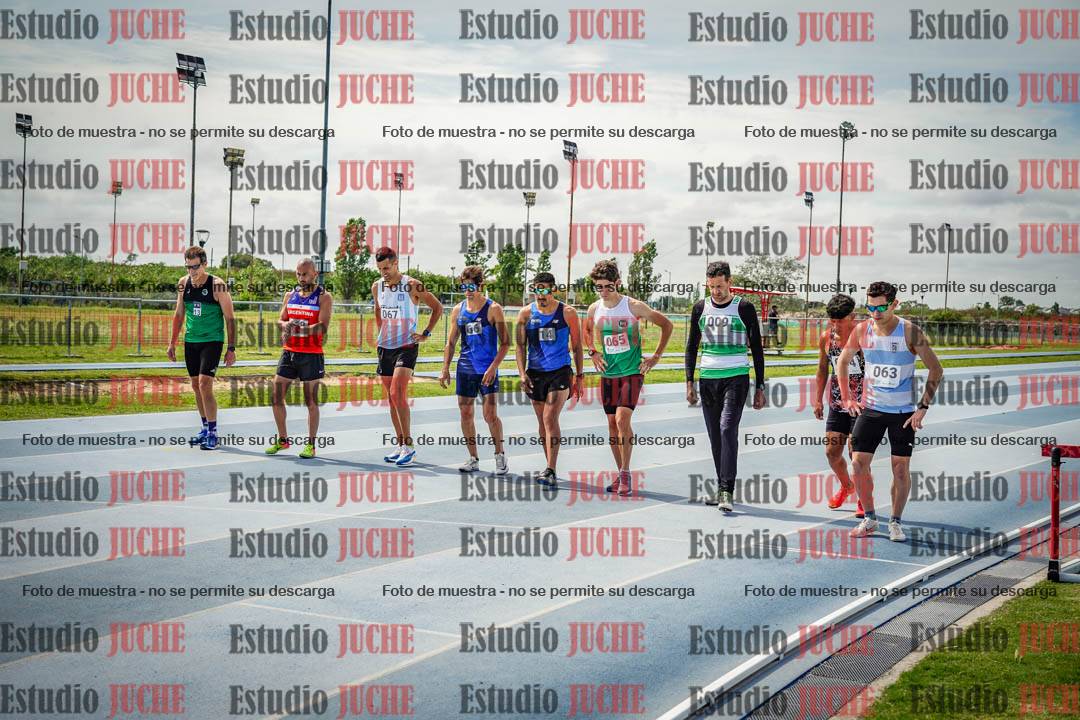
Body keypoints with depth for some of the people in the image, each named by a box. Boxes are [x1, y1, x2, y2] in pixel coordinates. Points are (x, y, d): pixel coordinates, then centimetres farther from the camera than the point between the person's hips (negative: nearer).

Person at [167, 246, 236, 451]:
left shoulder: (217, 286, -13)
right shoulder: (183, 284, 3)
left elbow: (230, 318, -9)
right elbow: (179, 315, 15)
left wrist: (231, 348, -13)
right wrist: (172, 343, 12)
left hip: (212, 341, -6)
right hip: (190, 341, 6)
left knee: (205, 384, -15)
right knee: (196, 386, 9)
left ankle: (213, 434, -9)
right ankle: (206, 428, 21)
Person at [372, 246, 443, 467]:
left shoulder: (412, 286, -11)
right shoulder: (377, 287, 6)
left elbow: (438, 308, -2)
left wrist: (426, 334, -5)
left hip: (406, 347, -6)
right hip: (385, 347, 6)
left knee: (398, 394, -19)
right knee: (391, 398, 8)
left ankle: (409, 446, -14)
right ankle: (400, 446, 16)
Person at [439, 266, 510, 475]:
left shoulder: (493, 309, -6)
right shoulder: (458, 310, 8)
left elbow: (505, 343, -7)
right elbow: (451, 342, 15)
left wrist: (493, 368, -17)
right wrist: (445, 369, 6)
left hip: (487, 370, -5)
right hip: (465, 369, 5)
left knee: (490, 415, -9)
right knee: (466, 414, 5)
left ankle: (500, 455, 9)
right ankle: (473, 459, 16)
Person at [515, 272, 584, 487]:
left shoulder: (567, 313, -2)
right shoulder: (526, 313, 3)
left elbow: (577, 346, 4)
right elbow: (521, 346, 5)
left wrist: (579, 377, 2)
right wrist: (522, 373, -7)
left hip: (560, 372, -4)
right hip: (536, 373, 4)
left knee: (550, 418, -16)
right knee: (543, 422, 11)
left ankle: (551, 472, -19)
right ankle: (550, 468, 23)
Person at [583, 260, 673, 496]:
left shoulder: (634, 306, -11)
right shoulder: (594, 309, 2)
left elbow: (666, 325, -1)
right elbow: (586, 330, 26)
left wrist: (656, 356, -3)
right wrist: (593, 352, 10)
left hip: (632, 372, -5)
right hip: (608, 373, 5)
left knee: (622, 418, -18)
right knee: (612, 423, 6)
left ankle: (626, 472, -9)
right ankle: (621, 474, 16)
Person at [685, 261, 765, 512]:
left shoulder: (744, 308, -2)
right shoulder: (700, 308, 8)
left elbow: (757, 348, 3)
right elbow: (692, 347, 14)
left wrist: (760, 387, 0)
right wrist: (690, 383, 6)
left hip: (736, 378, -4)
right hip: (708, 379, 4)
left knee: (727, 428, -17)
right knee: (715, 435, 7)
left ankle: (727, 492, -20)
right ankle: (722, 489, 17)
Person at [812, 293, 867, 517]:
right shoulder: (826, 338, 2)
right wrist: (818, 399, 15)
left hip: (862, 404, -5)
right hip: (837, 404, 5)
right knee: (832, 451, 6)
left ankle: (865, 500, 7)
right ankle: (846, 486, 35)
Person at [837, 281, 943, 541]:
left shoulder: (910, 332, -14)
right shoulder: (861, 330, -4)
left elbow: (936, 370, -7)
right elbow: (842, 361, 14)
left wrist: (923, 407, -10)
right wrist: (847, 397, 8)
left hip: (903, 412, -3)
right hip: (870, 408, 3)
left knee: (901, 468, 0)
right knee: (859, 464, -4)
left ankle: (895, 522, 16)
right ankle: (869, 518, 12)